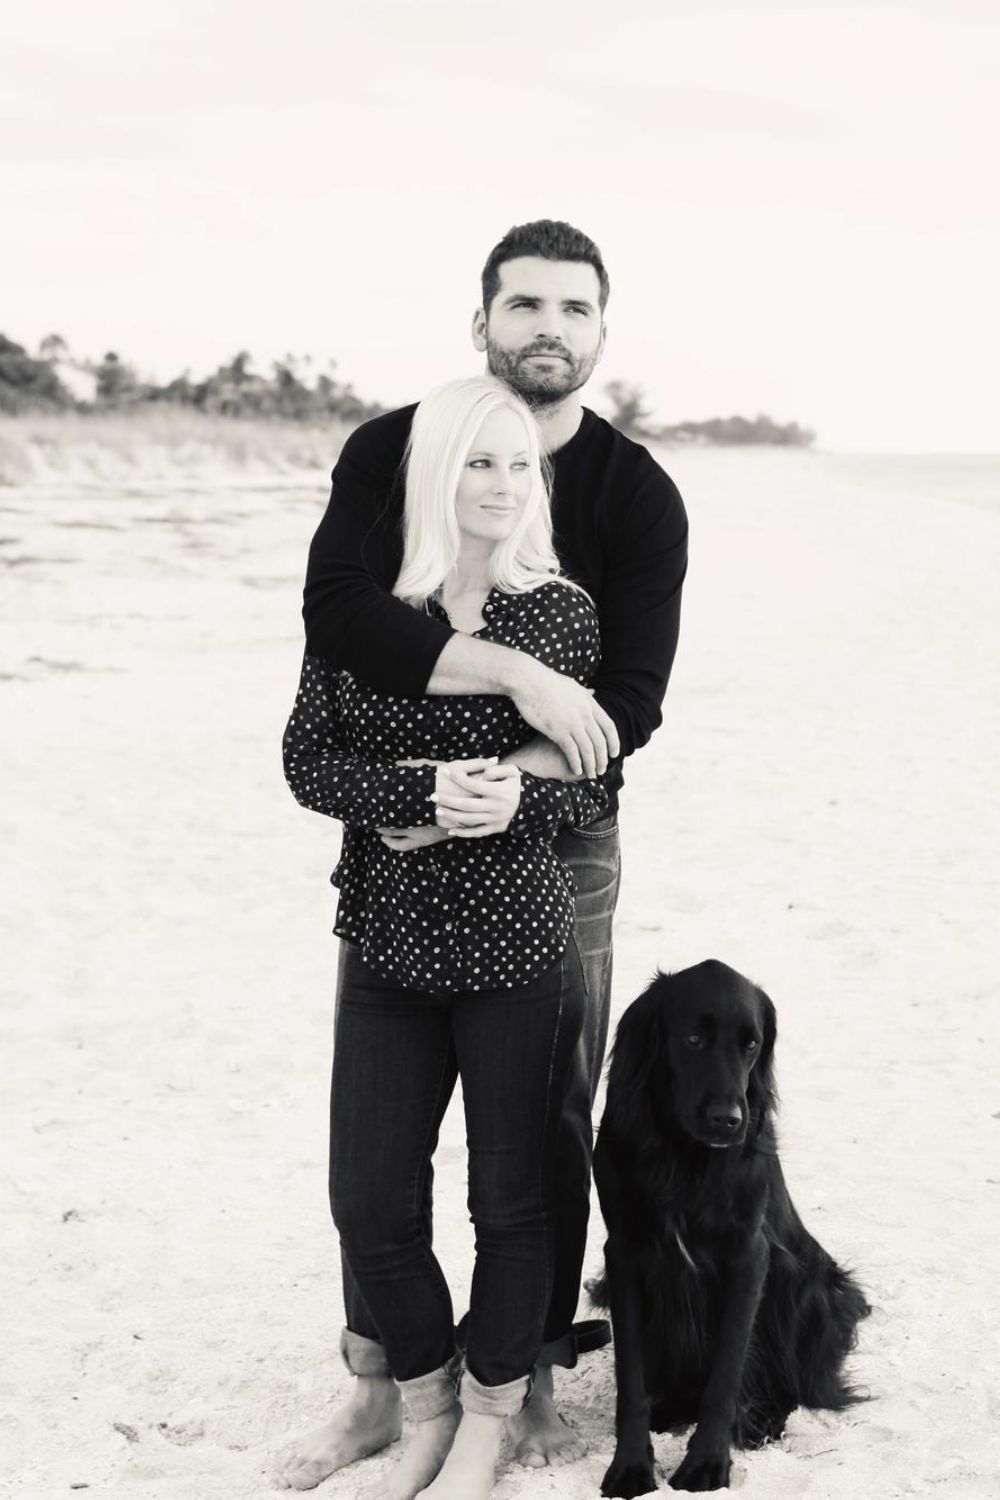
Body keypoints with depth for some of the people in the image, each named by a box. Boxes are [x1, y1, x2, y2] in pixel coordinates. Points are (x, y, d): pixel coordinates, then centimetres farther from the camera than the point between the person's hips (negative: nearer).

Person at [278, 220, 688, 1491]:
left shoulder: (638, 496, -7)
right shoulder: (387, 453, -6)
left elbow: (631, 705, -16)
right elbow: (336, 611, -23)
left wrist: (511, 778, -32)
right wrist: (520, 674, -31)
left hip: (560, 839, 0)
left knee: (551, 1124, 6)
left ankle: (533, 1381, 23)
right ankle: (379, 1390, 21)